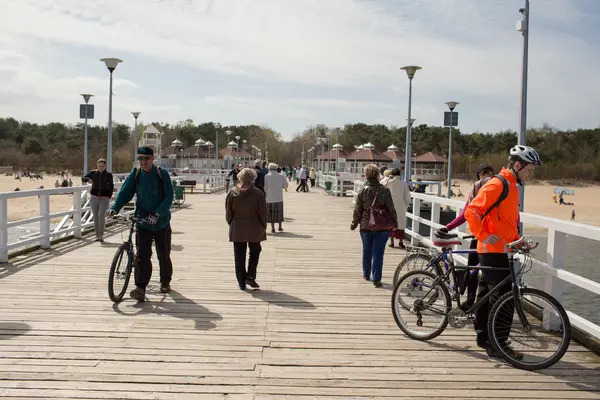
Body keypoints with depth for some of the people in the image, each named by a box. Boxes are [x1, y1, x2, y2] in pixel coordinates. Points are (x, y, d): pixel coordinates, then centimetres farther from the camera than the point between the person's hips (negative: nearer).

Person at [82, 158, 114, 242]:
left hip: (104, 198, -3)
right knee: (95, 217, 5)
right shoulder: (93, 173, 3)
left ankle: (101, 235, -10)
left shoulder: (108, 175, 0)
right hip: (94, 197, 3)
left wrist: (109, 196, -3)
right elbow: (84, 178, 2)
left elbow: (111, 187, 6)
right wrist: (88, 179, -20)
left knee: (101, 215, -18)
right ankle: (97, 235, 15)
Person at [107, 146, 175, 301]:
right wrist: (115, 208, -17)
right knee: (142, 255, -9)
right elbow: (124, 193, 0)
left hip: (161, 222, -1)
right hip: (143, 223, 1)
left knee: (164, 255, 12)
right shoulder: (135, 175, -1)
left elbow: (169, 197, -13)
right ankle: (140, 288, -11)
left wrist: (157, 213, -24)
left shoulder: (162, 174, -8)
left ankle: (165, 282, 33)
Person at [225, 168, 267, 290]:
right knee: (254, 252, 18)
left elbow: (228, 213, 2)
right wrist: (263, 227, 5)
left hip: (237, 230, 2)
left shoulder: (232, 193, -4)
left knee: (239, 256, 9)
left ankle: (241, 282, 13)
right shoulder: (257, 194, -11)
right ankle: (250, 276, 5)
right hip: (254, 229, -2)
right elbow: (263, 213, -8)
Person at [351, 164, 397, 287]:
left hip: (366, 227, 2)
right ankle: (376, 279, -1)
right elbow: (391, 209, -6)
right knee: (378, 253, 2)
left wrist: (354, 223, 14)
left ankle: (366, 274, 34)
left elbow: (357, 210, 0)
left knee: (367, 251, 19)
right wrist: (395, 223, 8)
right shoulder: (384, 191, -10)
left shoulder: (363, 191, -5)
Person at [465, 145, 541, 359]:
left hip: (499, 250, 10)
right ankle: (498, 345, -2)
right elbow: (471, 211, -23)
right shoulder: (496, 185, -16)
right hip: (493, 251, -10)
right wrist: (483, 235, -21)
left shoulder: (512, 186, 16)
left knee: (487, 294, 16)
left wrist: (517, 239, 14)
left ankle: (484, 337, 26)